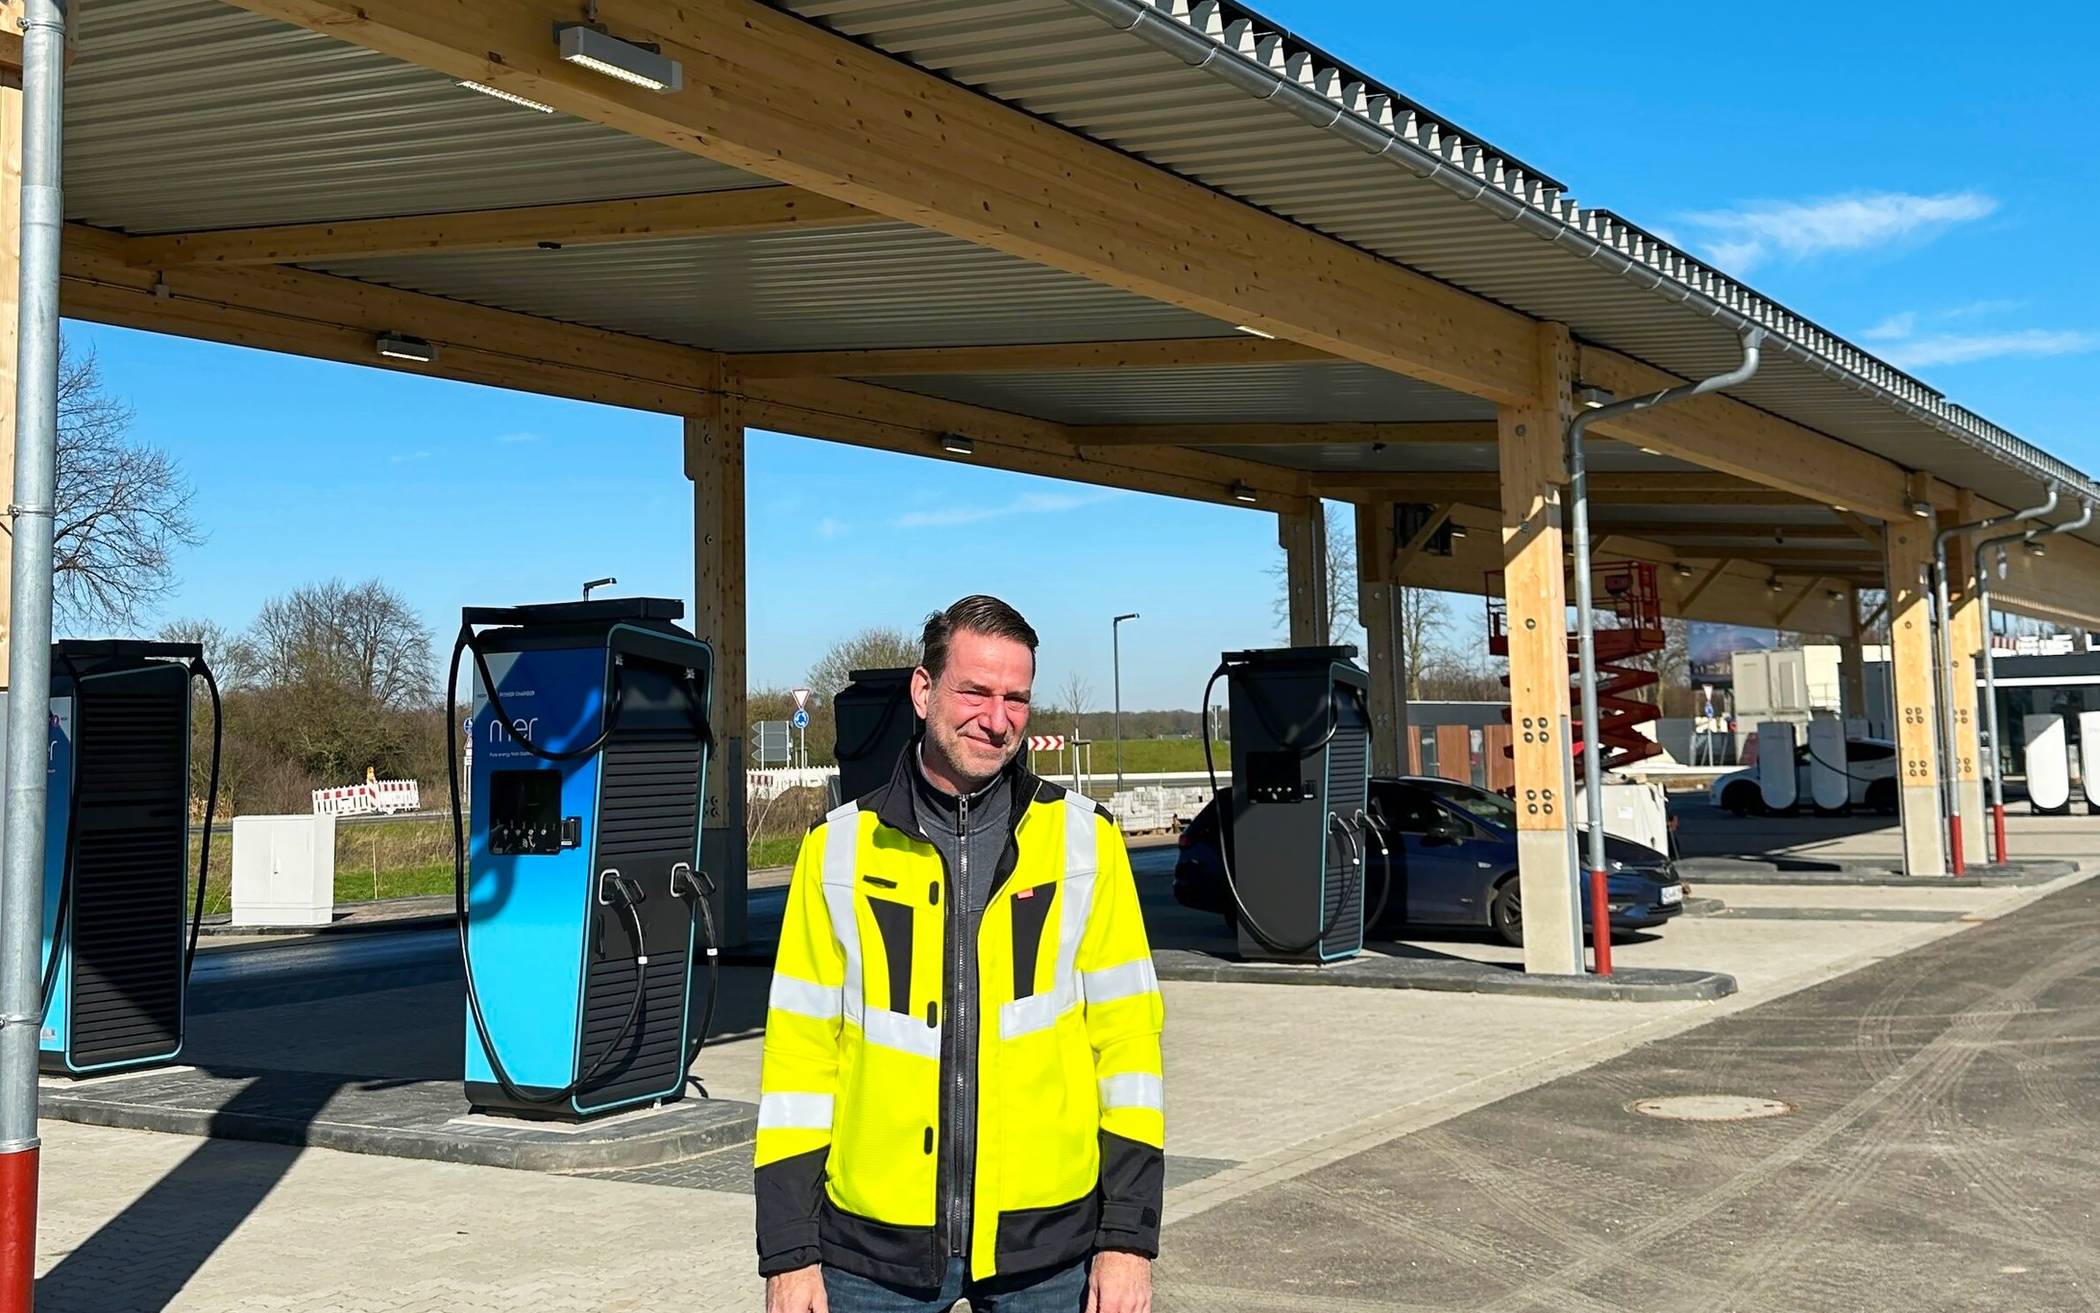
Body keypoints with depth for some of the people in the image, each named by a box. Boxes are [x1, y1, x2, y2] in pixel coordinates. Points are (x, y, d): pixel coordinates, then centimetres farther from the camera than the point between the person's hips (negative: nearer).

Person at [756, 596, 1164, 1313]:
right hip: (875, 1247, 1)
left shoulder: (1084, 840, 1)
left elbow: (1127, 1037, 0)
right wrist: (789, 1254, 0)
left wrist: (1129, 1237, -4)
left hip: (1049, 1244, 0)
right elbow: (799, 1050, 2)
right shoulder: (839, 849, 1)